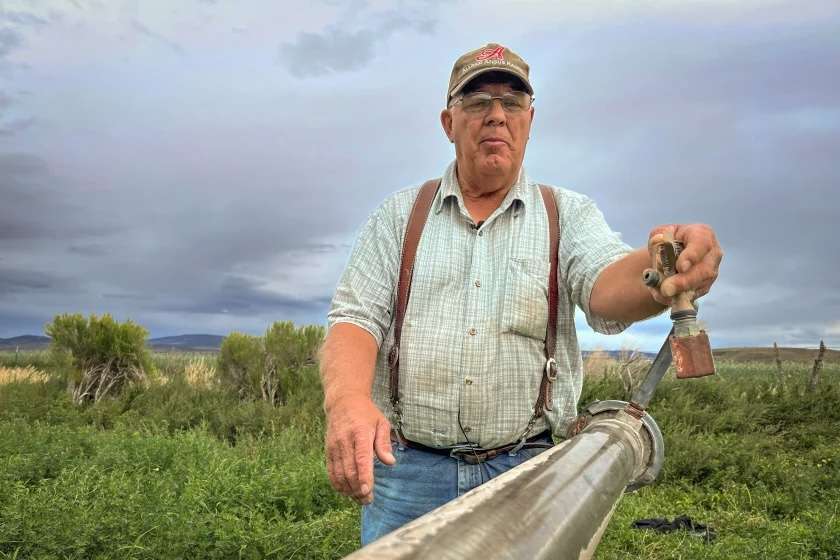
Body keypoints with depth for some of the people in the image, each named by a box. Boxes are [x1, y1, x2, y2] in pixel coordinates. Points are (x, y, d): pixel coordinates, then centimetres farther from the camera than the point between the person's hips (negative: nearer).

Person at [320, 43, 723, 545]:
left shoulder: (569, 214, 5)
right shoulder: (399, 216, 6)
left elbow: (606, 284, -14)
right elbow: (356, 319, -1)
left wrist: (660, 269, -39)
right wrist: (348, 400, -23)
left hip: (527, 470, 0)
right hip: (407, 471, 0)